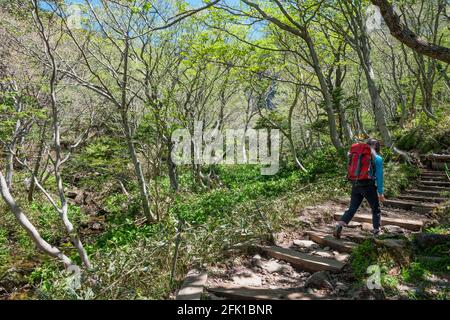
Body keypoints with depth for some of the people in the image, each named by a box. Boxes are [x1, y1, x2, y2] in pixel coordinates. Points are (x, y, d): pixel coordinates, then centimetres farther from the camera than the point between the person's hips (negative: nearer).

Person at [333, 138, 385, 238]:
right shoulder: (377, 158, -3)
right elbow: (379, 176, -5)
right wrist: (380, 192, -1)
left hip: (356, 185, 4)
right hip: (368, 186, -3)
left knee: (352, 208, 7)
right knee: (376, 209, 16)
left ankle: (340, 225, -10)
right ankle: (376, 231, 21)